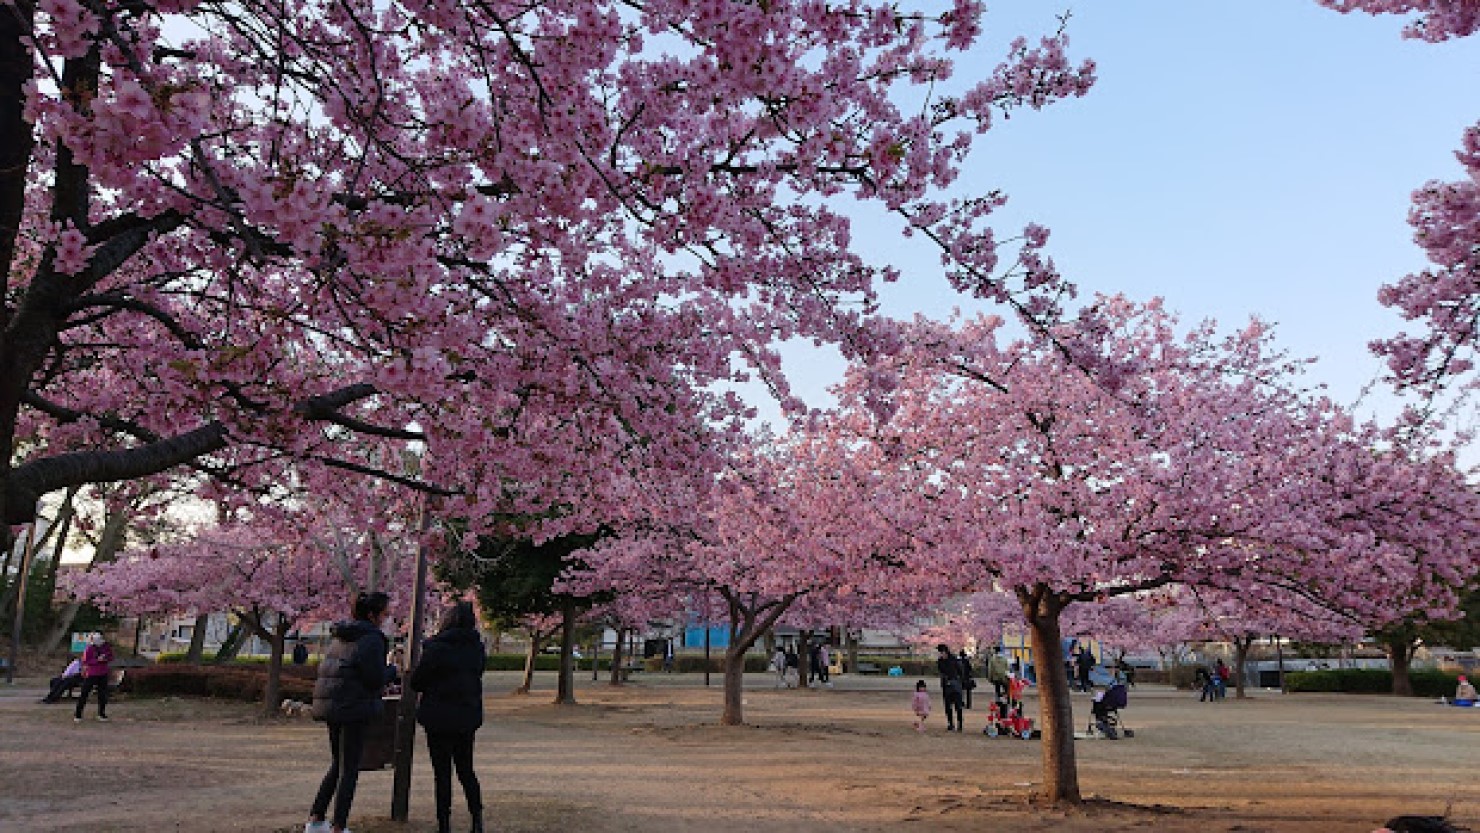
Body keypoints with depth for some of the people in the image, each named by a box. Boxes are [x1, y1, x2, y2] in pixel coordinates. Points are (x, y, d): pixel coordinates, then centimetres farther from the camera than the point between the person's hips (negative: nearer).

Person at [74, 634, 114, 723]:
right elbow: (85, 661, -13)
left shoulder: (107, 647, 0)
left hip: (103, 674, 4)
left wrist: (106, 659, -13)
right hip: (91, 674, -4)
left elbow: (111, 657, 9)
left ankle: (102, 714, 20)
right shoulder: (89, 648, -12)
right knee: (84, 694, -2)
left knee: (103, 694, 9)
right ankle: (78, 715, 8)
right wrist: (97, 660, -24)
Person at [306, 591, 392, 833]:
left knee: (337, 765, 20)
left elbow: (325, 669, 17)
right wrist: (391, 670, 4)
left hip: (331, 705, 8)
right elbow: (376, 679, -17)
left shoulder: (341, 636, 12)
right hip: (354, 707, -8)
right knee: (349, 770, 1)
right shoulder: (372, 638, -14)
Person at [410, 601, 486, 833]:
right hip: (468, 717, 5)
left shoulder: (436, 648, -16)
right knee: (466, 770, 17)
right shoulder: (477, 649, 1)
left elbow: (416, 681, -9)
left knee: (442, 773, 5)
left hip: (440, 718, -5)